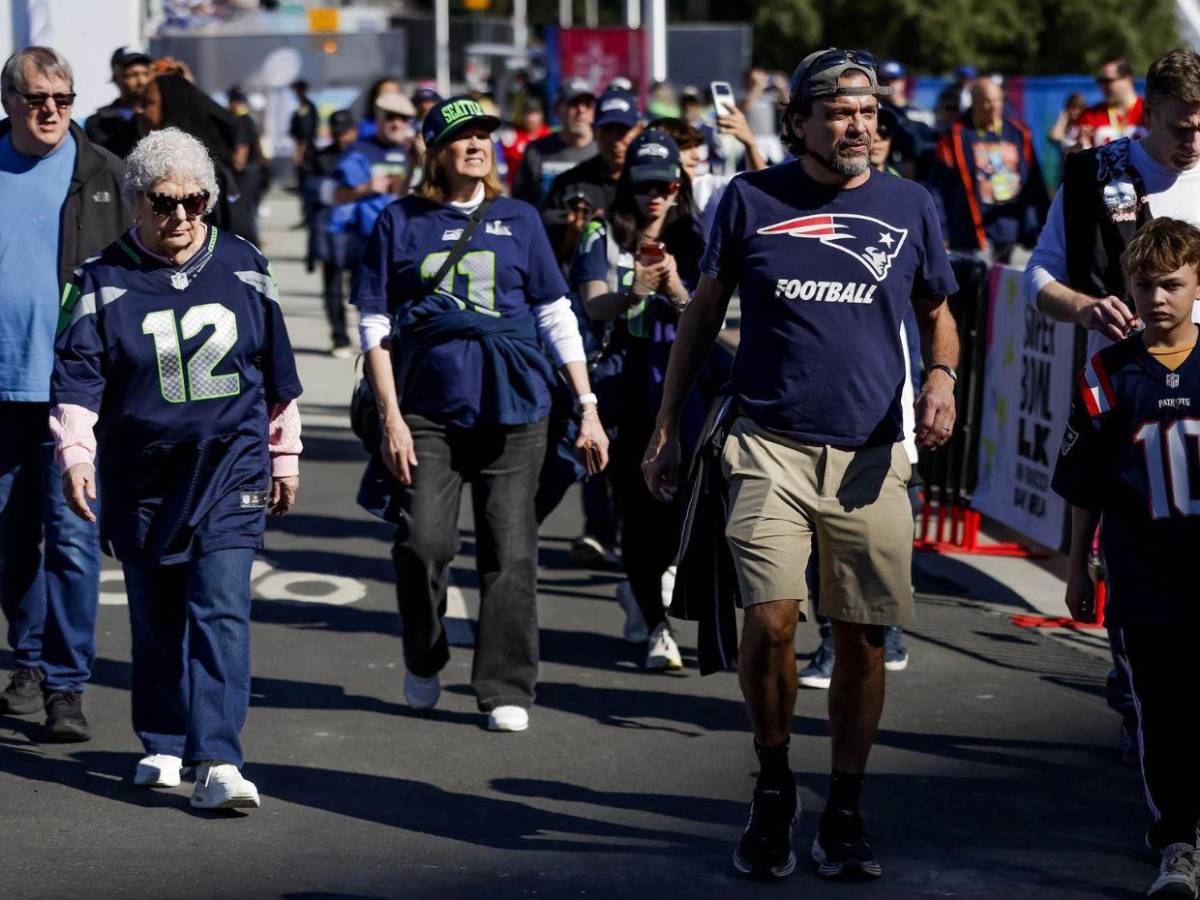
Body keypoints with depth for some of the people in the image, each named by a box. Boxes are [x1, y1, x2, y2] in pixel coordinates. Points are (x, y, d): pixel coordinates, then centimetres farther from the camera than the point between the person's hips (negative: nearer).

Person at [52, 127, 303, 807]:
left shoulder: (243, 266, 5)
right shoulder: (105, 279, 0)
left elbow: (277, 368, 13)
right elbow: (78, 373, -5)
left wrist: (284, 454, 15)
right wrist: (75, 450, -19)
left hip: (231, 468, -1)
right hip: (140, 475, 1)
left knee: (220, 611, -13)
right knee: (156, 618, 9)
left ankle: (219, 761, -19)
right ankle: (164, 746, 27)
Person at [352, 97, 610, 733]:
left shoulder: (518, 220, 11)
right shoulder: (401, 222, 7)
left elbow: (556, 318, 12)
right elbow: (375, 327, 6)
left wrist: (588, 408, 7)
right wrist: (391, 418, -3)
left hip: (513, 406, 1)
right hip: (428, 410, -1)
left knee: (509, 551, -1)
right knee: (423, 543, -11)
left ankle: (504, 689, 8)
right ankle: (424, 662, 15)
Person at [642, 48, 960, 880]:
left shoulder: (910, 206, 7)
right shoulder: (752, 200, 3)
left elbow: (938, 312, 20)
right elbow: (704, 312, 12)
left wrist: (943, 379, -2)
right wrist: (667, 429, 11)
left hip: (871, 452, 2)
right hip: (772, 444, -2)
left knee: (862, 637, 3)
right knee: (770, 621, -15)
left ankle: (844, 812, 18)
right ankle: (773, 791, 8)